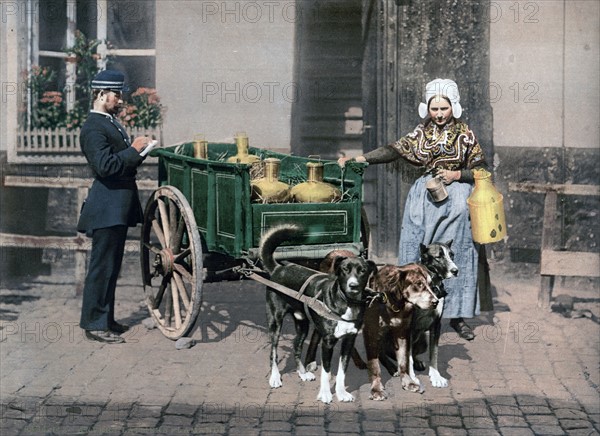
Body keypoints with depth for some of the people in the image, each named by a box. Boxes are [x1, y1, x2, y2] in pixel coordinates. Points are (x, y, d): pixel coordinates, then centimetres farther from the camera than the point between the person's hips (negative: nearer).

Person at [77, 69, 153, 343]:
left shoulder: (111, 123, 17)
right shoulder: (93, 128, -15)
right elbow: (105, 166, -25)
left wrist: (138, 152, 7)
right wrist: (134, 150, -18)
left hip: (118, 208, 10)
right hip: (106, 209, -10)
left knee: (111, 266, 15)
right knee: (102, 267, -5)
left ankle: (106, 319, 24)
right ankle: (94, 324, 1)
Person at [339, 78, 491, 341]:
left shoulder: (465, 135, 1)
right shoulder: (422, 133, 6)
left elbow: (480, 170, 4)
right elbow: (395, 150, 1)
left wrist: (457, 175, -13)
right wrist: (359, 159, -8)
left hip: (456, 199, -2)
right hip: (426, 198, 2)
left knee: (458, 256, -3)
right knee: (418, 254, -1)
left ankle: (457, 316, 6)